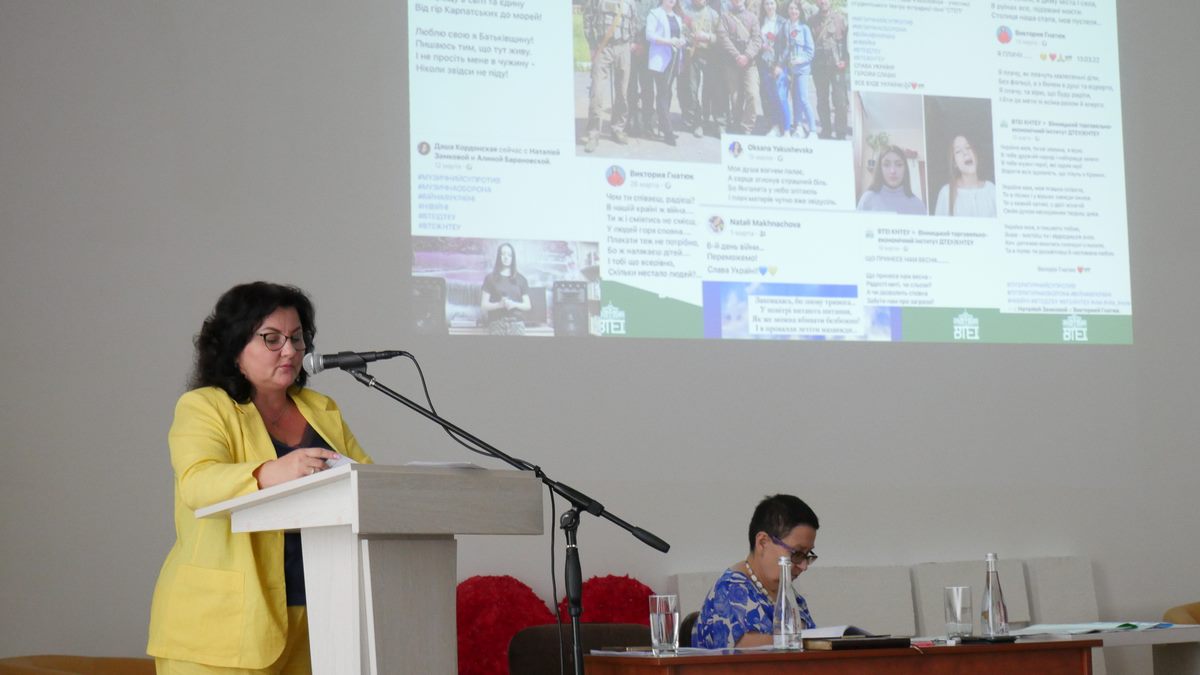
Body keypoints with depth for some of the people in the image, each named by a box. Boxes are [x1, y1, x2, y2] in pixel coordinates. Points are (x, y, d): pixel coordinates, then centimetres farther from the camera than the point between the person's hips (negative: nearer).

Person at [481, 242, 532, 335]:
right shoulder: (490, 278, 10)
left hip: (517, 322, 1)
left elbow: (528, 305, 14)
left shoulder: (520, 279, 15)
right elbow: (484, 305, 6)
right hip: (497, 322, -1)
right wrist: (500, 304, -12)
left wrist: (514, 304, -6)